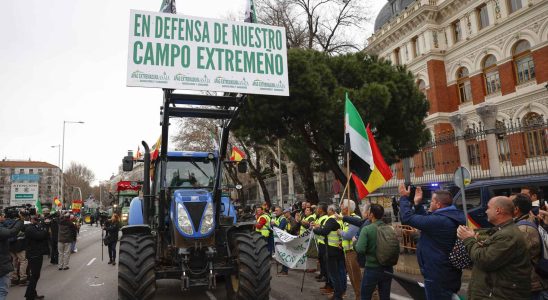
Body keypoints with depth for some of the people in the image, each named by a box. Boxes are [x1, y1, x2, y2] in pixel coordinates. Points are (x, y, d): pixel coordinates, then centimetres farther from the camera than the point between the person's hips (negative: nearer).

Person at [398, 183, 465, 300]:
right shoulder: (454, 217, 5)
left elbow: (408, 217, -21)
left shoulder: (438, 221, -27)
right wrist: (417, 204, 13)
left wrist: (404, 197, -8)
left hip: (437, 276, -10)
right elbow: (426, 220, 16)